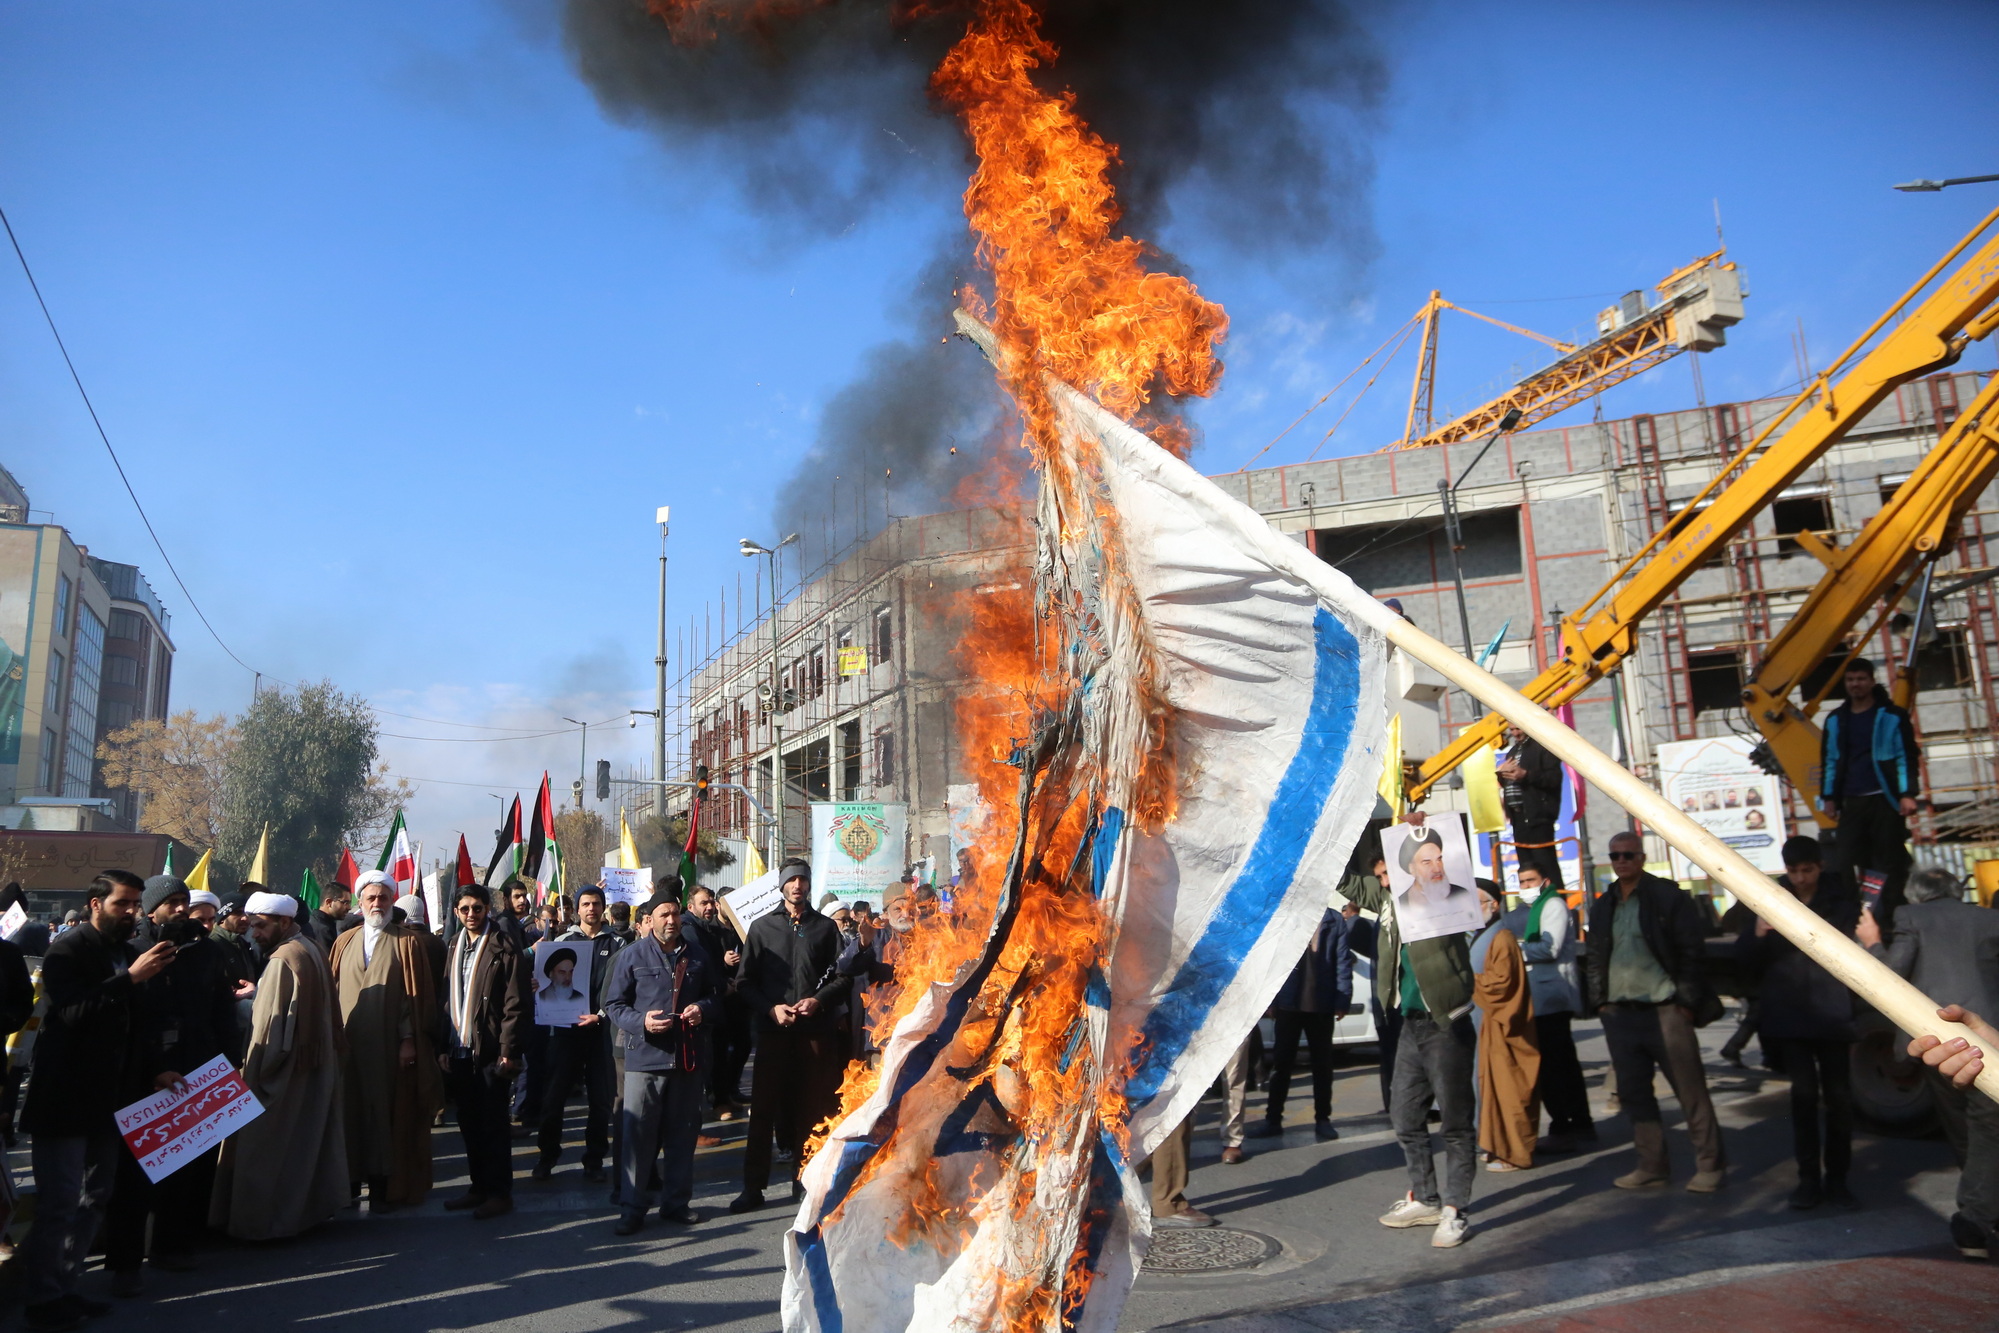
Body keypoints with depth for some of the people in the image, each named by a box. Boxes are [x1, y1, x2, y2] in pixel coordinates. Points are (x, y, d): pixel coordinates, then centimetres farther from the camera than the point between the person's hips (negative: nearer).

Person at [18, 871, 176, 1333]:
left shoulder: (129, 953, 11)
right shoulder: (67, 949, -11)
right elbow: (73, 1012, -27)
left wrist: (152, 1073, 11)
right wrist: (130, 978, -34)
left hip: (107, 1100, 8)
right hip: (64, 1099, -8)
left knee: (93, 1198, 14)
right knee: (59, 1203, -3)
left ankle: (63, 1289, 25)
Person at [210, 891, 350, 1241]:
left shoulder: (282, 959, -19)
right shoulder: (314, 951, 8)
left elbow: (272, 1024, -20)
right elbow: (326, 1013, 13)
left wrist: (254, 1074, -13)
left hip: (285, 1070, -9)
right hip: (318, 1065, 9)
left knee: (265, 1147, 1)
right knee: (309, 1141, 16)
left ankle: (260, 1219, 8)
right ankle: (313, 1204, 24)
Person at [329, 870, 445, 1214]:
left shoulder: (408, 942, 0)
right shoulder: (344, 942, 11)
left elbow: (417, 993, -5)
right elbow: (333, 991, 8)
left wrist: (409, 1039, -12)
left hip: (390, 1045, -3)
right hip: (349, 1044, 3)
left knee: (388, 1114, 1)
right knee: (350, 1112, 5)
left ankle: (384, 1184, 9)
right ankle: (350, 1180, 17)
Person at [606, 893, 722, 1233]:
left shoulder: (697, 955, 12)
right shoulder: (631, 956, 1)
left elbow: (716, 995, 18)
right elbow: (614, 1004, 1)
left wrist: (703, 1009, -4)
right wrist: (641, 1022, -17)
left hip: (689, 1058, 3)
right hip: (645, 1057, -3)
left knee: (682, 1135, 10)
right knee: (638, 1135, -3)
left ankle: (676, 1203, 22)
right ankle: (632, 1208, 8)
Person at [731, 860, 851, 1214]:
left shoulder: (825, 927, 9)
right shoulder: (763, 927, 8)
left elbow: (843, 976, 7)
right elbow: (746, 981, 6)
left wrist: (818, 1000, -10)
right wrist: (771, 1008, -9)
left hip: (816, 1029, 1)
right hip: (773, 1028, 0)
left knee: (813, 1106, 4)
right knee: (763, 1107, 0)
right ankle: (753, 1186, 8)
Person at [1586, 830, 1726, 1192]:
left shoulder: (1668, 897, -3)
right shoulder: (1603, 907, 13)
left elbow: (1691, 951, -6)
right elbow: (1596, 958, 17)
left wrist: (1687, 1002, -10)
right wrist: (1600, 999, 8)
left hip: (1665, 1010, -5)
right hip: (1619, 1013, 6)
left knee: (1691, 1091, 0)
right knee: (1634, 1094, 9)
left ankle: (1710, 1165, 11)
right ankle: (1652, 1165, 18)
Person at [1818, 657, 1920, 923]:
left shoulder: (1892, 716, 2)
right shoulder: (1836, 720, 11)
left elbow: (1907, 757, -2)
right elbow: (1828, 760, 14)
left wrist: (1908, 794, -10)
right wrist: (1828, 797, 8)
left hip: (1885, 800, -3)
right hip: (1851, 802, 3)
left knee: (1891, 862, -1)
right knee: (1849, 861, 1)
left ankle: (1892, 918, 4)